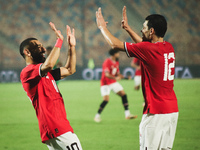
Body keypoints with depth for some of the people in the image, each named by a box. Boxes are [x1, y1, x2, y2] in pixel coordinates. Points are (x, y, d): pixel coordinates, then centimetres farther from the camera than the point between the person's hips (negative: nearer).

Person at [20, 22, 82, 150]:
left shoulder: (45, 73, 23)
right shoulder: (27, 72, -8)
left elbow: (70, 70, 30)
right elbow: (48, 65, -27)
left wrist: (72, 47, 20)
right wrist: (59, 40, -18)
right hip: (56, 128, -10)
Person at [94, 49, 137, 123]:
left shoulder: (116, 62, 9)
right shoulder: (107, 62, -18)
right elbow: (106, 74, -29)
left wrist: (123, 76, -1)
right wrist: (115, 78, -43)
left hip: (113, 82, 8)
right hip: (105, 83, -8)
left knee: (123, 94, -2)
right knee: (106, 99, -18)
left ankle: (127, 114, 1)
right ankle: (97, 116, -2)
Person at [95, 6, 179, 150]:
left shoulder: (148, 50, -14)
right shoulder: (169, 48, 9)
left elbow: (115, 44, -5)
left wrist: (102, 26, 11)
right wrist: (128, 28, 34)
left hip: (156, 112, -8)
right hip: (173, 110, 8)